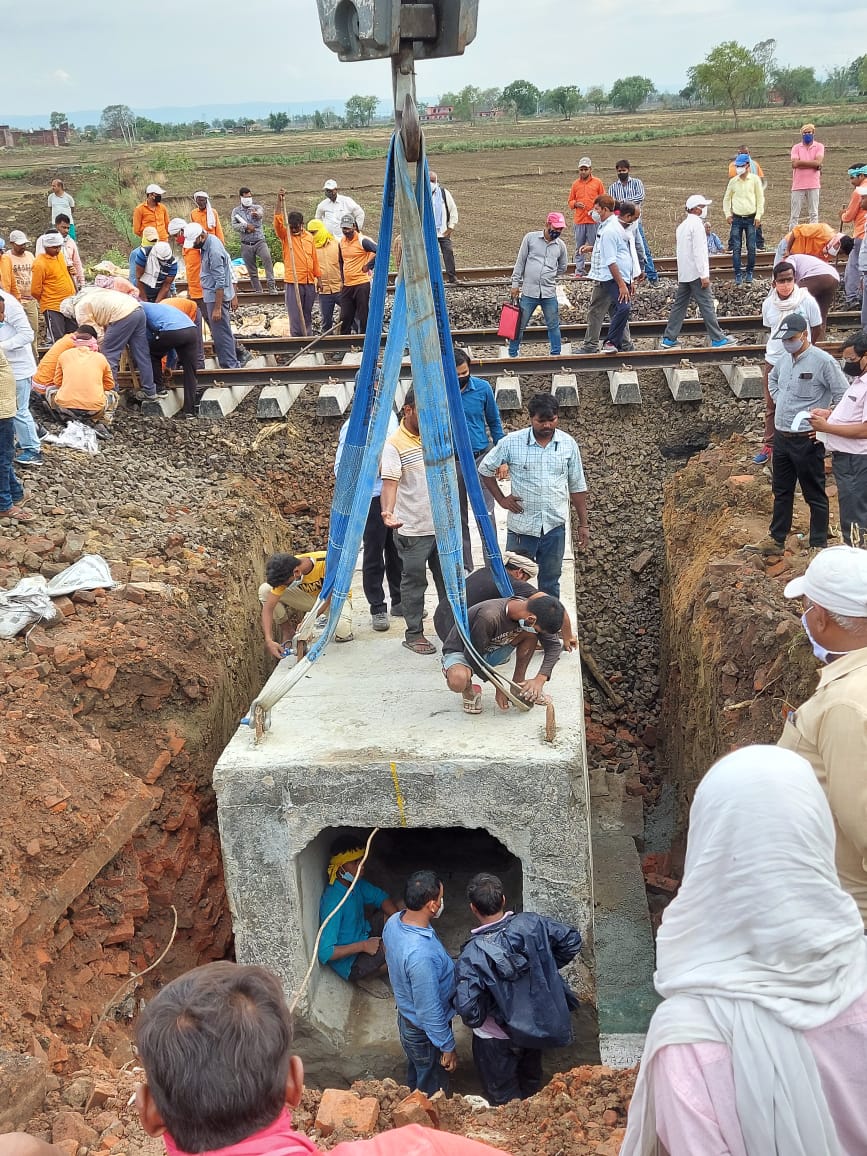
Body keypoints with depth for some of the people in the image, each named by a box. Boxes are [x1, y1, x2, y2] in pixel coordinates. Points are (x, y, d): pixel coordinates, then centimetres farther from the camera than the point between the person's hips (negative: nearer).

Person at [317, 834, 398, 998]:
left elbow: (380, 897, 7)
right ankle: (366, 978, -1)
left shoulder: (356, 883, -8)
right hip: (350, 964, -8)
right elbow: (324, 953, -32)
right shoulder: (333, 902, -32)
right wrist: (363, 946, -28)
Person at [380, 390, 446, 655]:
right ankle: (413, 634, 17)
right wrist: (387, 511, -43)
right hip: (413, 529, -6)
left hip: (442, 524, 6)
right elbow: (389, 482, -26)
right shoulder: (393, 444, -16)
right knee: (414, 581, 5)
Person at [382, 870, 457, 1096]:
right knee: (432, 1094, 19)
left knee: (415, 1079, 33)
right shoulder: (420, 954, -42)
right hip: (425, 1031, -8)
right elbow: (430, 1009, -30)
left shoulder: (394, 922, -14)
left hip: (407, 1016, 8)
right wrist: (447, 1047, -16)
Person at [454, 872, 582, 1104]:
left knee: (504, 1098, 23)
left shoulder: (471, 956, -31)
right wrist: (547, 968, 4)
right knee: (532, 1082, 34)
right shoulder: (531, 924, -20)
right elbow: (572, 939, -9)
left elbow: (467, 1008, -32)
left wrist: (476, 1021, -9)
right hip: (538, 1024, 5)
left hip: (497, 1037, -5)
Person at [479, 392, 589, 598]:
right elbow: (485, 469, 5)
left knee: (550, 582, 14)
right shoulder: (512, 442, -9)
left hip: (554, 527, 2)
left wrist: (583, 523, 6)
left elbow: (577, 487, 6)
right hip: (521, 526, -2)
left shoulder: (568, 444, -1)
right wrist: (501, 499, -1)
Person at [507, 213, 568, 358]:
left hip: (549, 293, 2)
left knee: (553, 325, 9)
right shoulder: (530, 238, -1)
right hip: (529, 291, -2)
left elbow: (562, 268, 22)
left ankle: (556, 354, 20)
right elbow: (520, 262, 2)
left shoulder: (560, 245, 6)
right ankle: (512, 354, 13)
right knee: (520, 325, 3)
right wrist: (515, 284, 0)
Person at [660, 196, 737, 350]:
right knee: (706, 305, -5)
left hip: (683, 273, 9)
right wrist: (704, 275, -20)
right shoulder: (697, 224, -13)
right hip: (695, 273, -9)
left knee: (680, 304, 10)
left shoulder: (682, 226, 15)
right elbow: (699, 251, -20)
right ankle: (718, 339, -1)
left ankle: (669, 339, 10)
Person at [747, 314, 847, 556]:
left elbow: (845, 397, -16)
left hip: (807, 441, -7)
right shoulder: (785, 359, 6)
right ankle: (776, 539, 29)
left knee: (814, 495, 5)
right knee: (781, 491, 18)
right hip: (781, 437, 7)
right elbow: (772, 379, 29)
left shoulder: (822, 361, -16)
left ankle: (819, 545, 15)